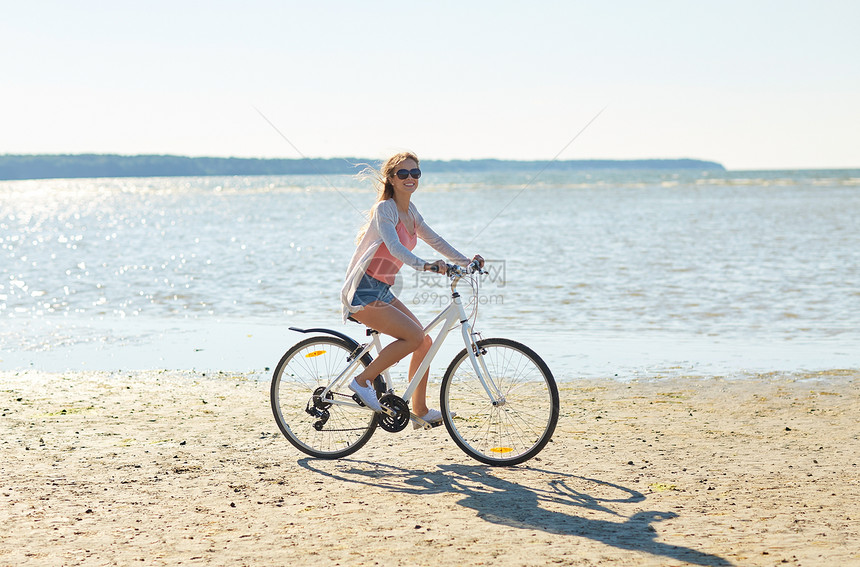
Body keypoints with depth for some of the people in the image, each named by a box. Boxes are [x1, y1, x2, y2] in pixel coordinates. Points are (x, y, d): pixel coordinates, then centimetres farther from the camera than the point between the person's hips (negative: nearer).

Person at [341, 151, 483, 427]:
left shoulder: (409, 210, 11)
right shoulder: (385, 208, -15)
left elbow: (433, 239, 19)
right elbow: (395, 247, -29)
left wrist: (465, 261, 7)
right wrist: (425, 266, -44)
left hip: (383, 291, 9)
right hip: (363, 293, -9)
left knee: (425, 342, 7)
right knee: (414, 335, -20)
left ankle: (420, 409, 20)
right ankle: (363, 380, -7)